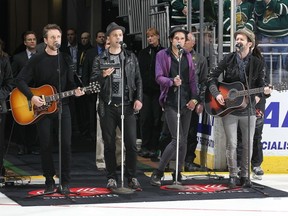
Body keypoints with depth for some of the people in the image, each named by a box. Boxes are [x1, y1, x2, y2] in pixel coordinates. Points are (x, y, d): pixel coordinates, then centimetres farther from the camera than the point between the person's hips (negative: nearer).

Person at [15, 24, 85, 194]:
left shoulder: (66, 60, 8)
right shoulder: (37, 60, 0)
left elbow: (70, 82, 12)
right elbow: (20, 80, -4)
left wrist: (75, 90, -10)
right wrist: (32, 97, -16)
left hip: (62, 106, 2)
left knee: (66, 144, -5)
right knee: (46, 146, 0)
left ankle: (65, 182, 3)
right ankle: (49, 181, 10)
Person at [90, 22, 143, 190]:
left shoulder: (131, 57, 11)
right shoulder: (101, 59, 7)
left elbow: (138, 80, 10)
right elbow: (93, 80, 1)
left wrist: (138, 99, -2)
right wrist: (103, 75, -19)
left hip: (127, 105, 1)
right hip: (108, 106, 0)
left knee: (131, 143, -4)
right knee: (109, 144, 4)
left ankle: (132, 178, 7)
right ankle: (112, 178, 14)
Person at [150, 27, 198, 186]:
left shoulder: (187, 56, 13)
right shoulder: (163, 55, 0)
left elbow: (193, 79, 11)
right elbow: (159, 77, -7)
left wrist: (194, 98, 0)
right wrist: (172, 81, -25)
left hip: (186, 102, 5)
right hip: (170, 102, -5)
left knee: (184, 140, 6)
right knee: (177, 139, -14)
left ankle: (177, 175, 17)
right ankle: (158, 173, -2)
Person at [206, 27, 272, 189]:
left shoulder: (257, 63, 0)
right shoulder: (229, 59, 1)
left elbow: (261, 84, 4)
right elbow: (212, 76, 5)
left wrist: (264, 91, -19)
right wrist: (216, 93, -9)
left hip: (248, 109, 1)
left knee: (248, 144, 5)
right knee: (231, 144, -3)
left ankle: (245, 175, 18)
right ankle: (233, 175, 10)